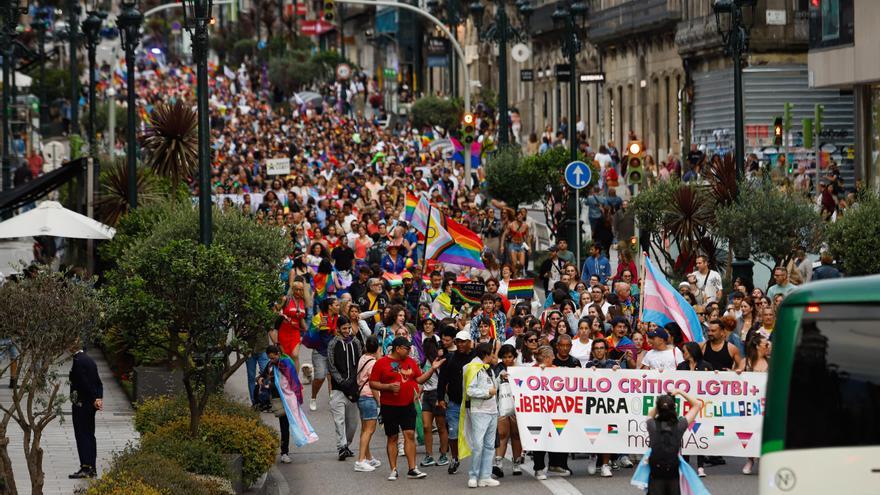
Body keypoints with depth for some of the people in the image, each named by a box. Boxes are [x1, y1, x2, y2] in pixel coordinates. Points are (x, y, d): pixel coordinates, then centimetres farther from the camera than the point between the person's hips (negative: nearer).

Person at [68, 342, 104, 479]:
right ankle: (92, 468, 16)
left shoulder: (78, 361, -17)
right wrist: (99, 398, 3)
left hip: (81, 404, -9)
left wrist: (94, 399, -14)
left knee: (82, 436, -6)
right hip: (90, 405, 9)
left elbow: (85, 383, -20)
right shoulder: (89, 359, 12)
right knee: (90, 435, 13)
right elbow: (98, 381, 11)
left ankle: (85, 468, -9)